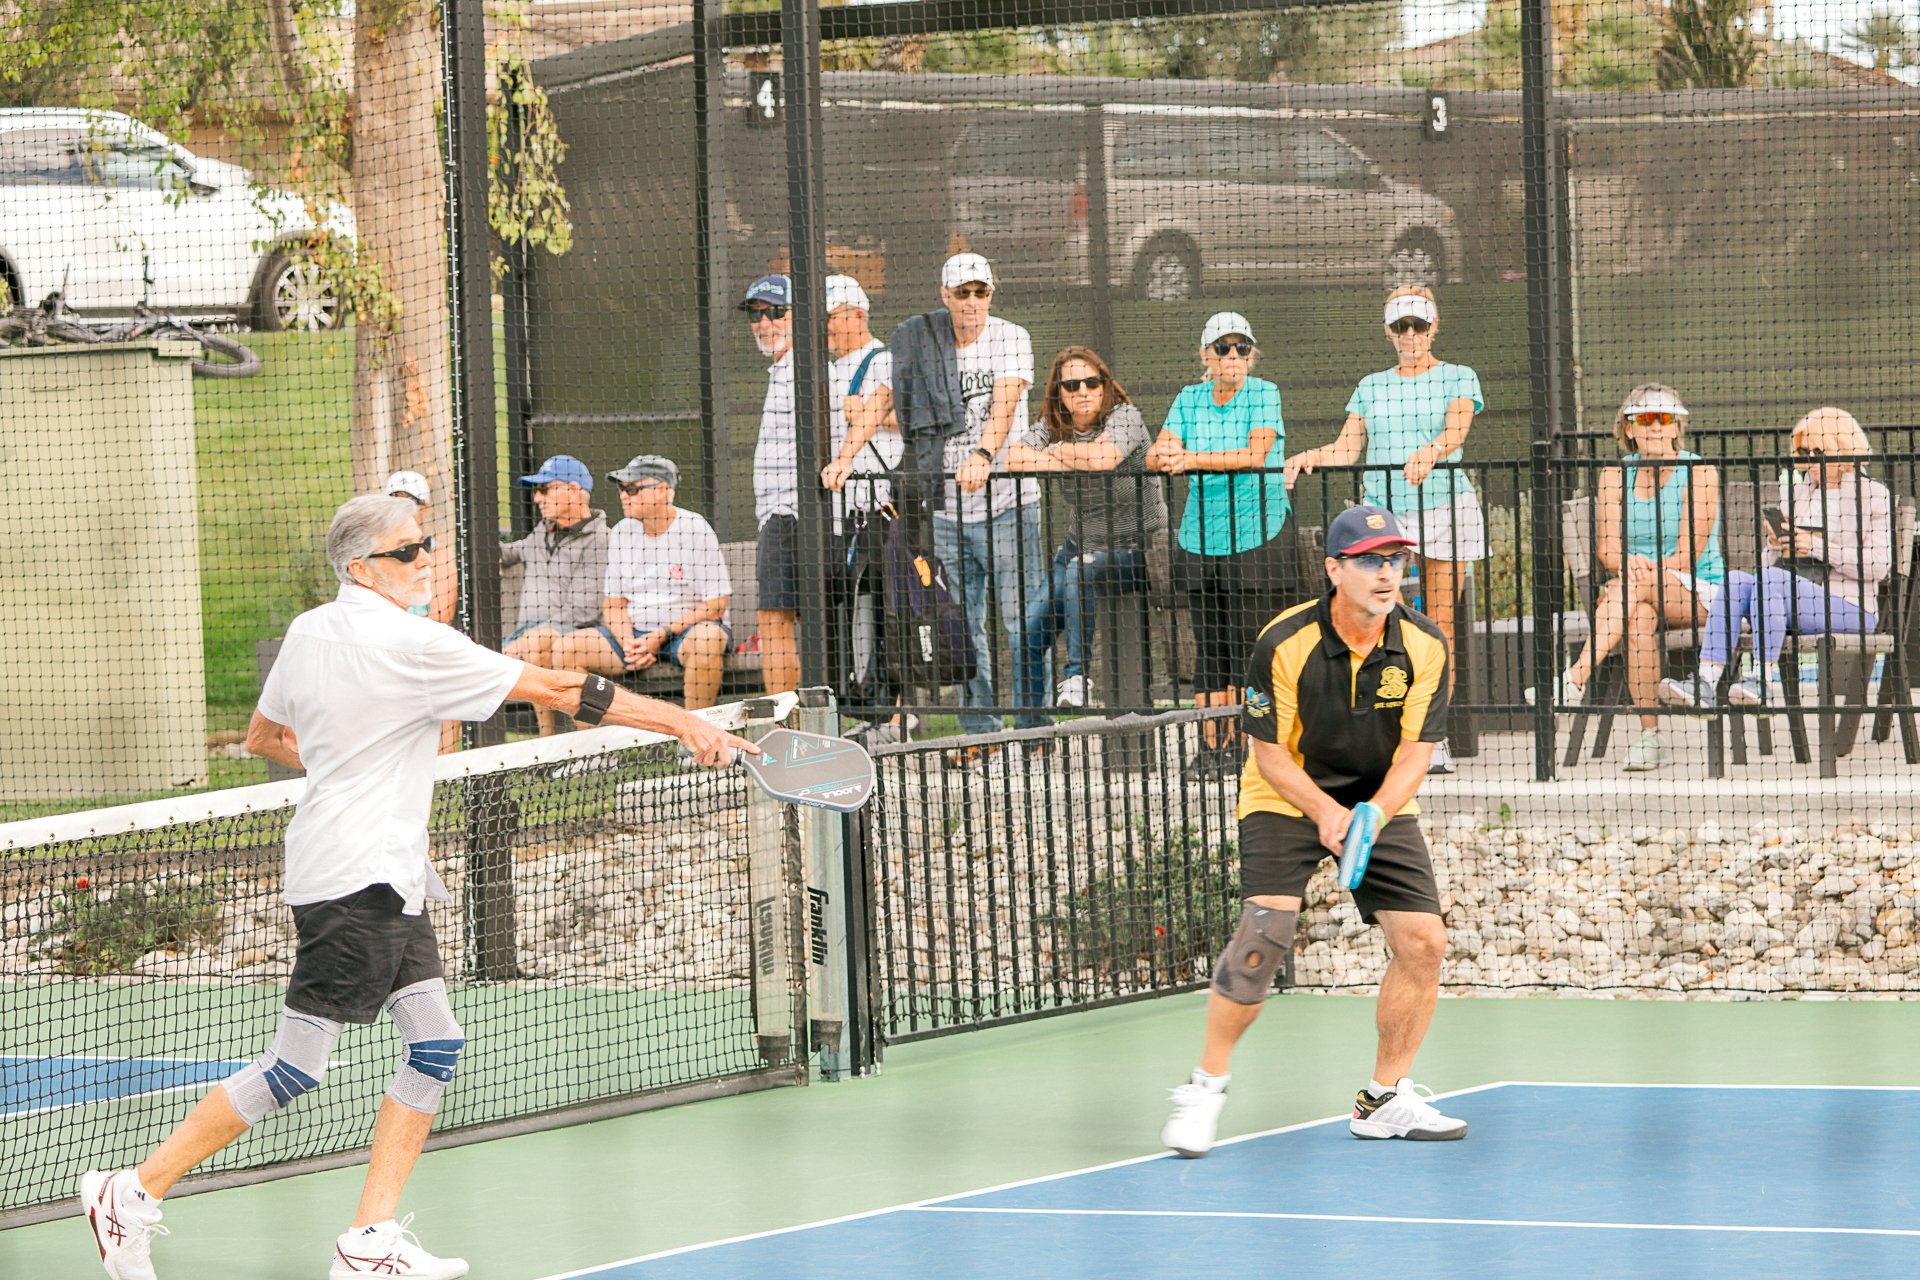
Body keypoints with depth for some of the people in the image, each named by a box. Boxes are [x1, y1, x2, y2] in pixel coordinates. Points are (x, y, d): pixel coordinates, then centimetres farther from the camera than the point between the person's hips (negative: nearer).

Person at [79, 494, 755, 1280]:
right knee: (295, 1068, -6)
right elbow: (553, 689, -15)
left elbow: (264, 737, 22)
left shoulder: (308, 632, 9)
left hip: (387, 882, 10)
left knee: (435, 1046, 5)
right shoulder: (411, 645, -16)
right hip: (355, 882, -10)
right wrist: (684, 724, -13)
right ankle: (133, 1192, 0)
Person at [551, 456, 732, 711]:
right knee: (565, 647, -13)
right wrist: (627, 643, -11)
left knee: (708, 639, -39)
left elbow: (715, 607, -10)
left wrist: (662, 635, -16)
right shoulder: (620, 533, 9)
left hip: (683, 632, -5)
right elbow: (613, 604, 11)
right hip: (633, 634, 5)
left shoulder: (696, 530, -8)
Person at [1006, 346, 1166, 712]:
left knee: (1079, 572, -36)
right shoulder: (1053, 427, 2)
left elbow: (1104, 458, -33)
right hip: (1080, 545, 6)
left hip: (1136, 548, -6)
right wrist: (1077, 462, -22)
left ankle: (1075, 675, -27)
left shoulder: (1125, 417, -12)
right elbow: (1014, 458, -17)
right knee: (1029, 631, -6)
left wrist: (1057, 451, -16)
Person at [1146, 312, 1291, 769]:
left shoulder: (1263, 394, -3)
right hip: (1201, 538, 4)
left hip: (1256, 536, -4)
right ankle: (1212, 743, 4)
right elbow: (1158, 455, 0)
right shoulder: (1189, 399, 9)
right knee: (1208, 645, 2)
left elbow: (1255, 454, -17)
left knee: (1243, 642, -7)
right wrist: (1164, 454, -24)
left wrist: (1193, 459, -25)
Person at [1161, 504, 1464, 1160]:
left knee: (1423, 940, -8)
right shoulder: (1284, 644, -22)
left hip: (1383, 803, 4)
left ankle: (1384, 1099, 9)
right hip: (1286, 798, -4)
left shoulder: (1425, 647, -14)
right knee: (1265, 932, -23)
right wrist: (1327, 813, -28)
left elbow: (1414, 754, -12)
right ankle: (1206, 1086, -8)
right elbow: (1270, 752, -14)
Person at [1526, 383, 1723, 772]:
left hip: (1699, 592, -3)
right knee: (1639, 618, -35)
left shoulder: (1699, 474, -2)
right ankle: (1650, 736, -36)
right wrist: (1631, 562, -23)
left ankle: (1574, 680, -49)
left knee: (1634, 584, -35)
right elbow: (1608, 550, 0)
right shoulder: (1615, 476, 9)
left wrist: (1641, 569, -20)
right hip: (1640, 594, 3)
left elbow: (1688, 555, -9)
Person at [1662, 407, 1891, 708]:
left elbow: (1878, 566, -7)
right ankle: (1705, 681, -38)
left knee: (1772, 579, -31)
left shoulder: (1871, 495, 5)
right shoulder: (1795, 494, 23)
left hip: (1848, 608, -6)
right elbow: (1773, 562, 22)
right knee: (1735, 579, -22)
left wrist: (1817, 547, -13)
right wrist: (1775, 544, -2)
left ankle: (1764, 680, -40)